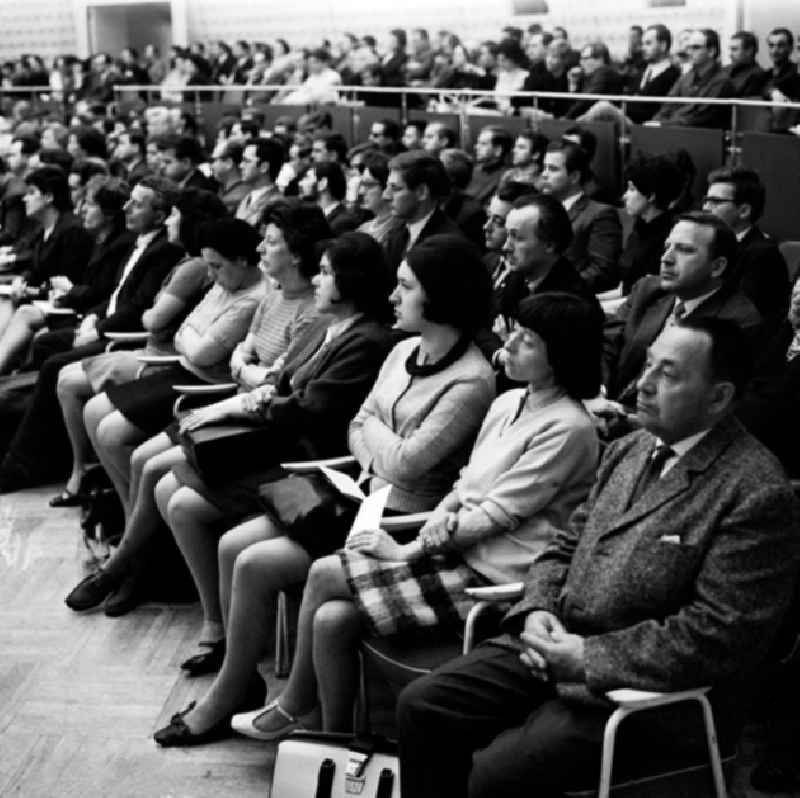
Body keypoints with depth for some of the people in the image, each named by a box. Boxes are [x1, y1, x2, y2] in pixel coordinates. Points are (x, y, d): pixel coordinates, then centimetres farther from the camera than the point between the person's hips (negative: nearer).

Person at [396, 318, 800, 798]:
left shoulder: (758, 493, -15)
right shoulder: (628, 451, 12)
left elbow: (718, 636, -20)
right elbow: (565, 548, 18)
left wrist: (587, 658, -19)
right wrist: (537, 609, -3)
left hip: (646, 689, -8)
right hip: (560, 647, 8)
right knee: (421, 706, -4)